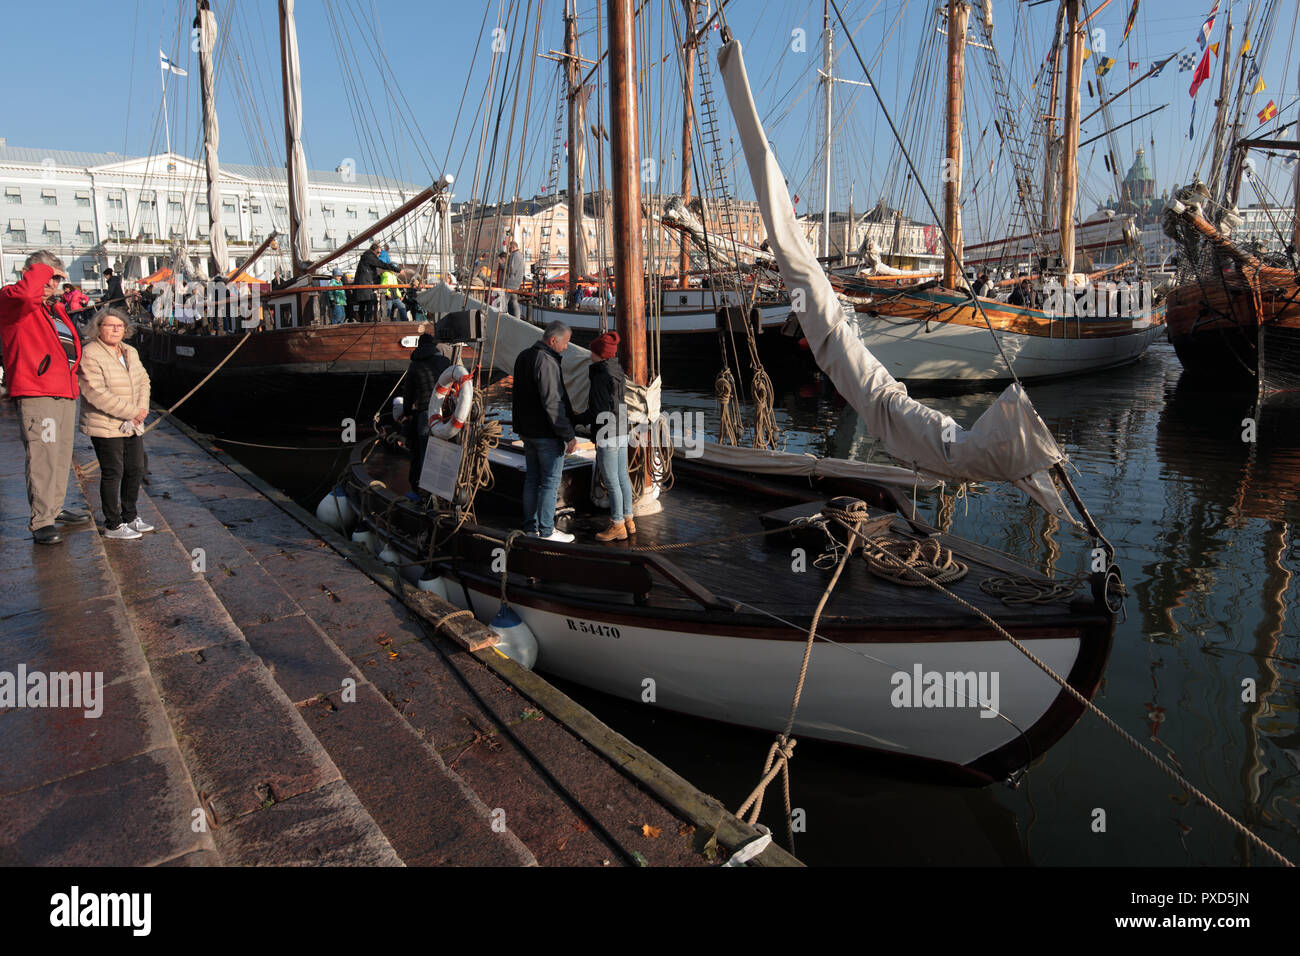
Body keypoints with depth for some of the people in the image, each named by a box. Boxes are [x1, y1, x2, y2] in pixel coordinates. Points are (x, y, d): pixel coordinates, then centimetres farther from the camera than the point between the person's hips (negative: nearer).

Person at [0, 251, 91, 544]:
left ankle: (55, 508, 29)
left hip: (66, 392, 9)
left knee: (62, 456, 16)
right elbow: (25, 292, -27)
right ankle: (41, 522, -7)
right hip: (36, 392, -8)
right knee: (43, 457, -11)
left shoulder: (56, 308, 22)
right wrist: (44, 269, -12)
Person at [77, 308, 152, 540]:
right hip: (105, 427, -8)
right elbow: (96, 393, -21)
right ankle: (113, 525, 9)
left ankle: (130, 516, 29)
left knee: (135, 470, 13)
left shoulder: (130, 352, 12)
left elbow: (143, 381, 13)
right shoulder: (90, 355, -13)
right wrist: (132, 412, -20)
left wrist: (142, 408, -5)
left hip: (132, 426, 8)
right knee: (112, 474, -1)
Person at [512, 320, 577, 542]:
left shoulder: (523, 357, 11)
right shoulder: (546, 361, -20)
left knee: (532, 478, 15)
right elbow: (552, 403, -23)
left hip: (527, 430, 9)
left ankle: (531, 525, 22)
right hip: (547, 433, -9)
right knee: (550, 481, -1)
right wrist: (569, 435, -20)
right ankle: (546, 530, 3)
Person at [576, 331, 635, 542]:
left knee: (611, 482, 1)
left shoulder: (601, 376, -18)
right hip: (621, 434, 9)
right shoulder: (616, 371, 9)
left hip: (607, 437, -9)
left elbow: (601, 411, -21)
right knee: (622, 477, 16)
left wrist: (576, 420, -9)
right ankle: (628, 520, 26)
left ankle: (617, 526, 10)